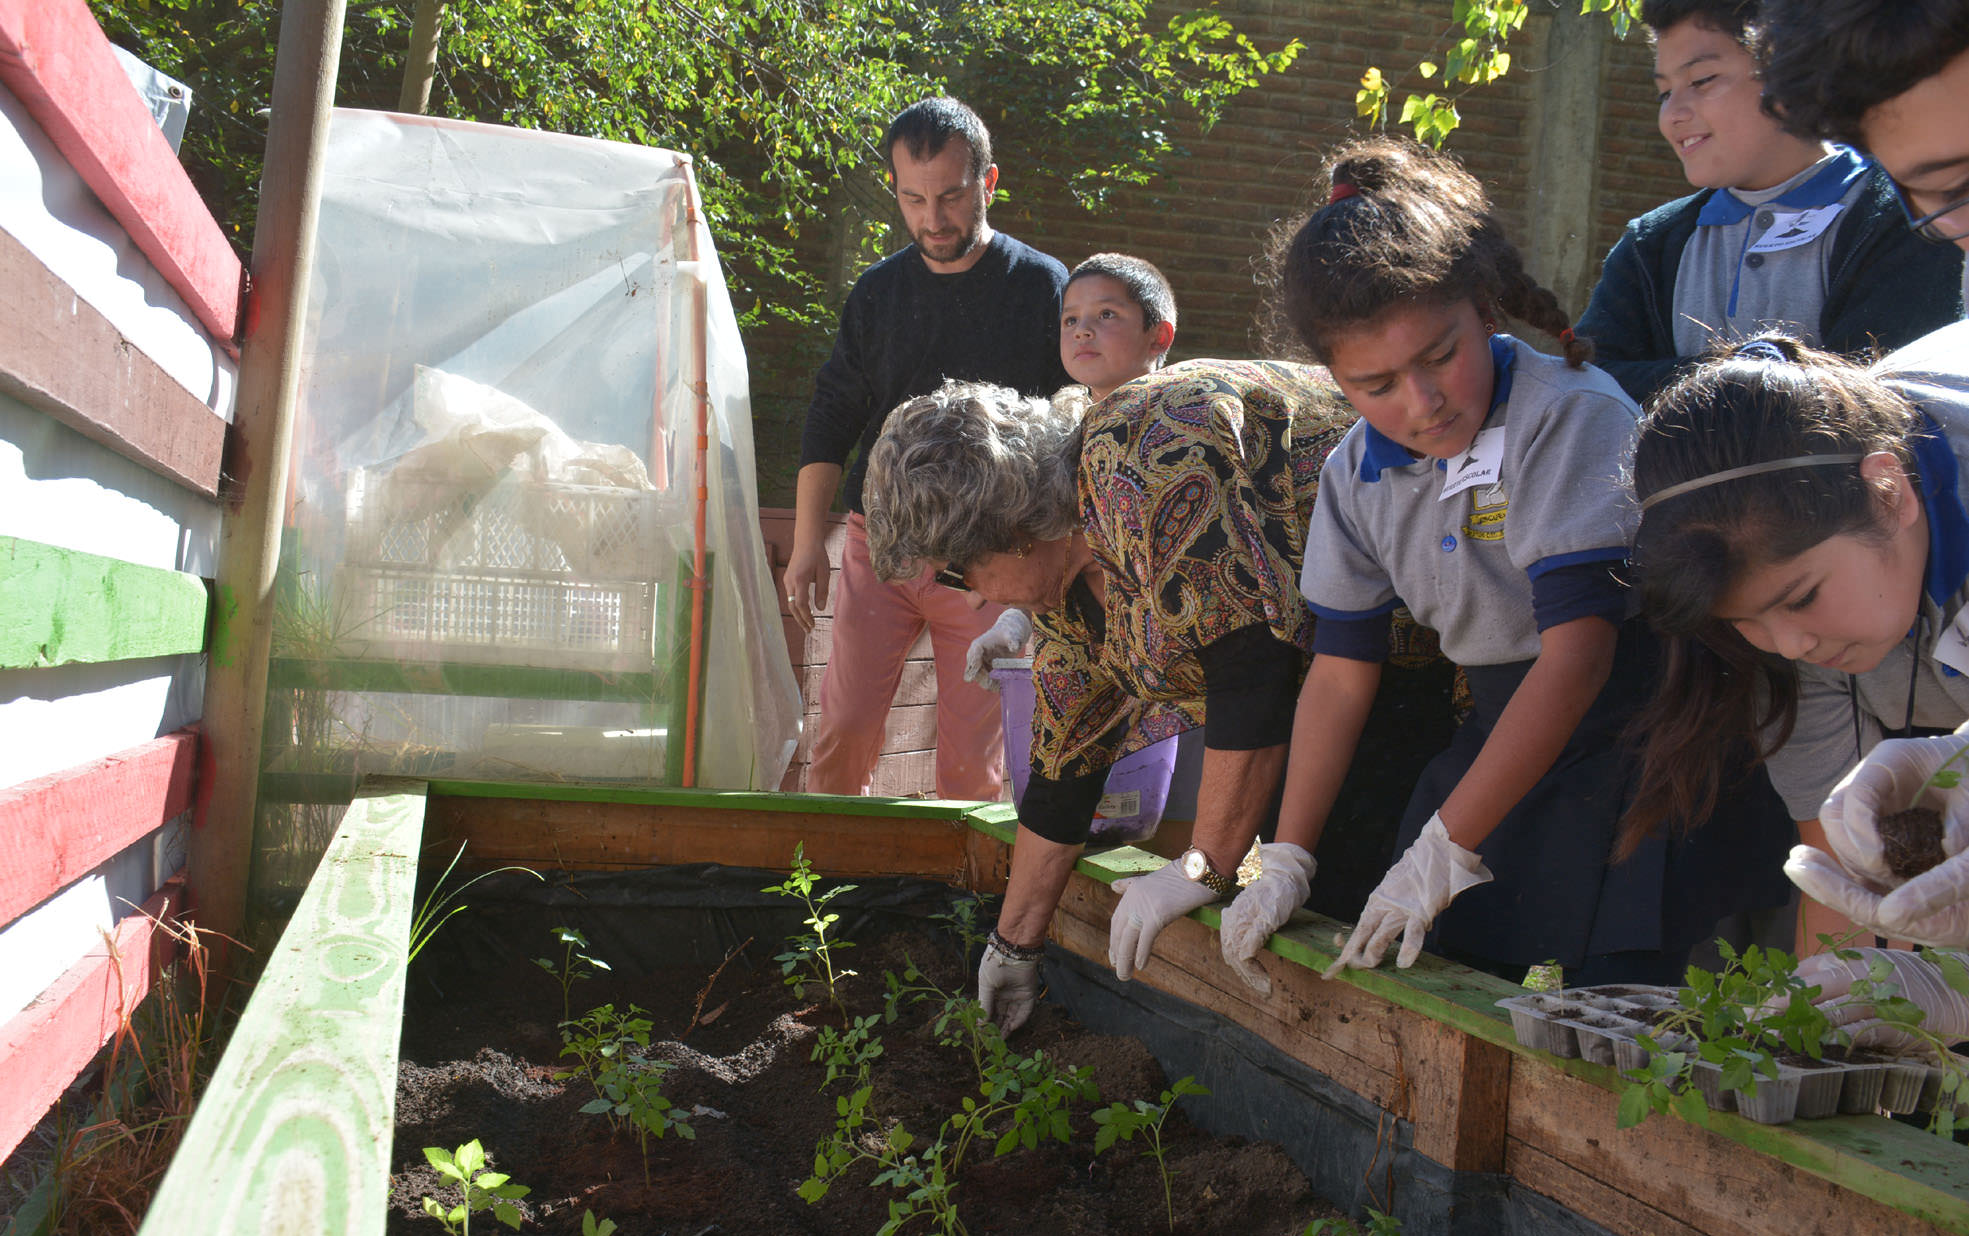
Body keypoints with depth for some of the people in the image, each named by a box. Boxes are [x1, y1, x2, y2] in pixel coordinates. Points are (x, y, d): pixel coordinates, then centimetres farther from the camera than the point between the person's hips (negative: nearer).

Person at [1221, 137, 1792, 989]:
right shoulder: (1356, 475, 1)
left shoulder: (1572, 416, -20)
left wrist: (1443, 849, -22)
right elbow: (1340, 671, 7)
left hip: (1631, 740, -6)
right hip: (1506, 741, 6)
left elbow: (1577, 655, -24)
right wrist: (1284, 862, 3)